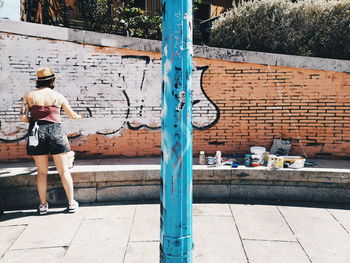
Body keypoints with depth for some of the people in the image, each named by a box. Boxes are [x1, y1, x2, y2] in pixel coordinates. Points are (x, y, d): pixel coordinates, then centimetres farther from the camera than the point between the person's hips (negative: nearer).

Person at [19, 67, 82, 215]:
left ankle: (43, 205, 17)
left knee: (42, 172, 11)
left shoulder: (29, 96, 4)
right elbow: (72, 115, 15)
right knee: (64, 171, 7)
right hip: (55, 132, -1)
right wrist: (79, 116, 38)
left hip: (37, 133, 1)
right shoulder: (58, 96, 5)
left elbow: (23, 117, -2)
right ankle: (71, 203, 14)